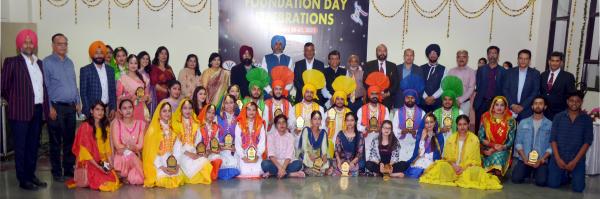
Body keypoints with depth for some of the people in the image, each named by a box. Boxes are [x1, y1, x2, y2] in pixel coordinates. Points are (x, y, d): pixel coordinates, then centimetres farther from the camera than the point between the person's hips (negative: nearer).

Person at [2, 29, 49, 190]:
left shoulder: (39, 63, 14)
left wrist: (44, 105, 8)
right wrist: (14, 102, 5)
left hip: (38, 110, 5)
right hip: (21, 111, -5)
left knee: (33, 145, 13)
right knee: (21, 146, 2)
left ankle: (31, 175, 23)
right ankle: (23, 180, 9)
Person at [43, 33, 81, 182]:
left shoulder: (69, 62, 15)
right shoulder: (47, 62, -4)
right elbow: (44, 86, -7)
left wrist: (78, 102, 12)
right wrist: (50, 107, -11)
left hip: (71, 107, 6)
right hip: (56, 107, -5)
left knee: (70, 140, 10)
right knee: (56, 142, 2)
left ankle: (69, 171, 19)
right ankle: (57, 173, 12)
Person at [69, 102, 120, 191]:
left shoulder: (105, 127, 12)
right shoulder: (85, 126, -7)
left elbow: (107, 147, 7)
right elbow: (84, 149, -11)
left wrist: (110, 163, -9)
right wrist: (97, 166, -17)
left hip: (102, 162, 6)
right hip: (88, 163, -5)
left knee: (114, 180, -15)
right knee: (103, 181, -25)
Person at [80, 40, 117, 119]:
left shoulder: (110, 70, 12)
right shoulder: (85, 70, 1)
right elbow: (83, 93, -3)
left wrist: (113, 108, 2)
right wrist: (88, 111, -10)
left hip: (108, 109, 3)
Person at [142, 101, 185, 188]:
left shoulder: (173, 129, 10)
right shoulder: (153, 129, -5)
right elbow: (151, 150, -8)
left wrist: (177, 164, -11)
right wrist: (161, 166, -16)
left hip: (172, 160, 3)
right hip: (159, 161, -3)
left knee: (179, 177, -21)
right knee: (162, 177, -27)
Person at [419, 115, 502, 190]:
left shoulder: (474, 139, 0)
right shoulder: (451, 138, 8)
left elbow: (474, 160, -2)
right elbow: (447, 156, 4)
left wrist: (464, 168, -18)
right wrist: (454, 166, -16)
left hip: (468, 168, -1)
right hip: (452, 167, 2)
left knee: (473, 171, -34)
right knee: (441, 166, -27)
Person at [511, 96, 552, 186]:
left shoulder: (550, 124, 5)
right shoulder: (523, 122, 10)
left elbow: (551, 146, -1)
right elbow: (518, 142, 4)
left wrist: (541, 160, -13)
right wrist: (524, 158, -10)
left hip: (541, 161, -1)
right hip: (524, 159, 1)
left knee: (541, 181, -24)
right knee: (516, 179, -20)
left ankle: (536, 172, 11)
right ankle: (527, 172, 14)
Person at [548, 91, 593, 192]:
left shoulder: (587, 119, 1)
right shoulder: (558, 117, 2)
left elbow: (587, 141, -4)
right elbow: (553, 139, 0)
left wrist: (575, 161, -12)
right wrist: (558, 158, -10)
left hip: (577, 158, 0)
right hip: (558, 157, 1)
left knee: (578, 188, -12)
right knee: (552, 184, -9)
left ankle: (573, 175, 22)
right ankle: (565, 176, 24)